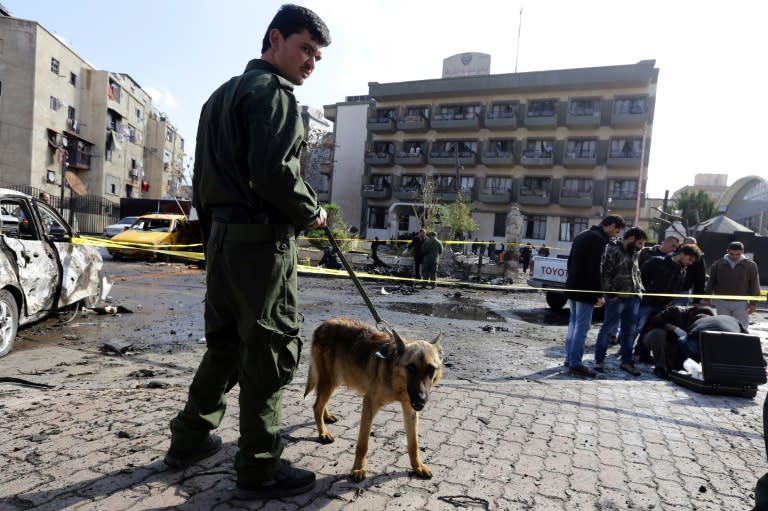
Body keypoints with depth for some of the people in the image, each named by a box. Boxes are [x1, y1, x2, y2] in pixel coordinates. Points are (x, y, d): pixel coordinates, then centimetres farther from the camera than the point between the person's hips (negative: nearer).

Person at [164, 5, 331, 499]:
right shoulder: (272, 92, -7)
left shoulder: (221, 96, 22)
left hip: (222, 236, 10)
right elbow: (273, 173, -22)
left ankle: (190, 439, 31)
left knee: (225, 343, 19)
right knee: (272, 350, -1)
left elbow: (204, 176, 21)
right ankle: (260, 468, 9)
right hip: (261, 240, -9)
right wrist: (312, 211, -6)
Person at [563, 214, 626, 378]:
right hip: (585, 289, -10)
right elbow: (595, 269, -20)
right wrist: (599, 294, -17)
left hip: (573, 286, 10)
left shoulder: (582, 236, 16)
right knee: (582, 325, -6)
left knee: (574, 322, 14)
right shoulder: (599, 239, -14)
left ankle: (569, 358, 19)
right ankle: (575, 363, -3)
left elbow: (571, 261, 20)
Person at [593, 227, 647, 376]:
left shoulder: (634, 253, 16)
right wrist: (611, 293, -15)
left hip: (633, 298, 8)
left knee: (629, 331, 11)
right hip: (617, 297, -7)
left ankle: (626, 361, 21)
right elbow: (604, 274, -13)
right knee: (608, 328, -1)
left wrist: (640, 289, 11)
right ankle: (599, 360, 9)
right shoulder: (612, 251, -9)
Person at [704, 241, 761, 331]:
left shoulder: (750, 265, -1)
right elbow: (711, 283, 9)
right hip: (722, 302, 1)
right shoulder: (718, 264, 1)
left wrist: (753, 303, -2)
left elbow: (754, 286, 2)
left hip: (741, 303, -1)